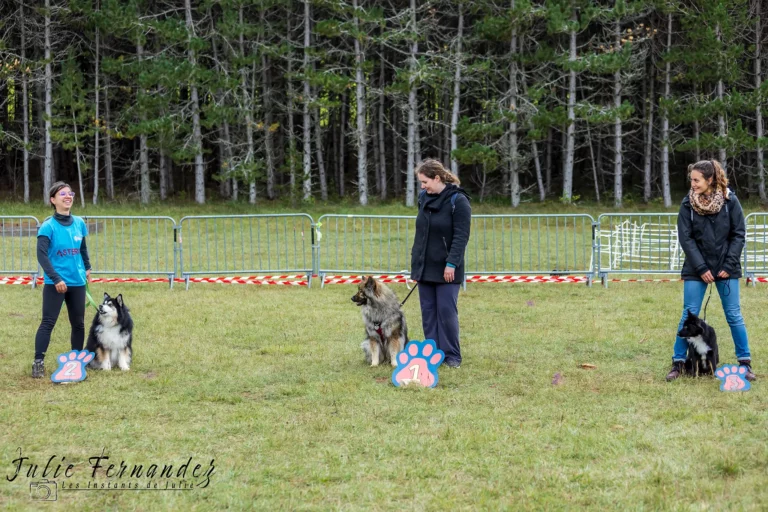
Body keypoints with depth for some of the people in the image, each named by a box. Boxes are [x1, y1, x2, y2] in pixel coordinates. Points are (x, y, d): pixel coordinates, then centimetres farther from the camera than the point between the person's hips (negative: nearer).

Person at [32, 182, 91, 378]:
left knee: (78, 324, 10)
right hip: (55, 284, -5)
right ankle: (38, 362, -6)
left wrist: (87, 268, 14)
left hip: (77, 282, 5)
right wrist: (55, 279, -22)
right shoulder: (48, 226, -10)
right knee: (48, 323, -7)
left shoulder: (79, 223, 5)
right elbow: (41, 254, -16)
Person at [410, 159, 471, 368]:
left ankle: (452, 355, 5)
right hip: (425, 266, 6)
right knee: (428, 312, 7)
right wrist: (415, 261, 14)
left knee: (446, 311, -4)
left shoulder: (458, 201, -12)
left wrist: (451, 264, -20)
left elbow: (461, 236, -15)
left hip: (446, 269, -6)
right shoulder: (424, 197, 9)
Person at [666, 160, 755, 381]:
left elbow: (739, 234, -4)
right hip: (696, 268, 1)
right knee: (689, 315, -1)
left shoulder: (730, 201, -7)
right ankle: (678, 363, 6)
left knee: (734, 315, 2)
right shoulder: (688, 203, -5)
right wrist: (701, 269, -12)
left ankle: (745, 363, 10)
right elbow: (686, 238, -6)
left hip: (726, 268, 0)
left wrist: (728, 266, -11)